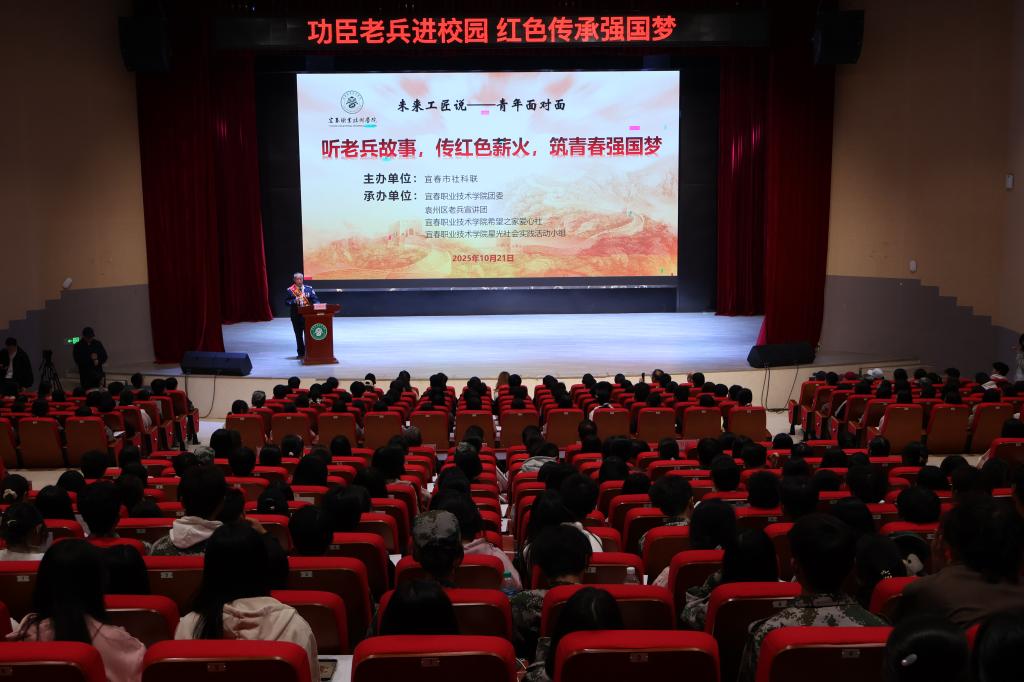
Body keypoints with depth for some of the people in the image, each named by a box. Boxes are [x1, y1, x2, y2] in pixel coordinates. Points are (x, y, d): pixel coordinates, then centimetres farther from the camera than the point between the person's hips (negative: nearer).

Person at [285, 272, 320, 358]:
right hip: (296, 316, 0)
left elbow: (315, 299, 3)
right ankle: (301, 353, 15)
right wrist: (294, 301, -18)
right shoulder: (290, 290, 2)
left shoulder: (309, 288, 6)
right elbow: (287, 302, 0)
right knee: (299, 335, 6)